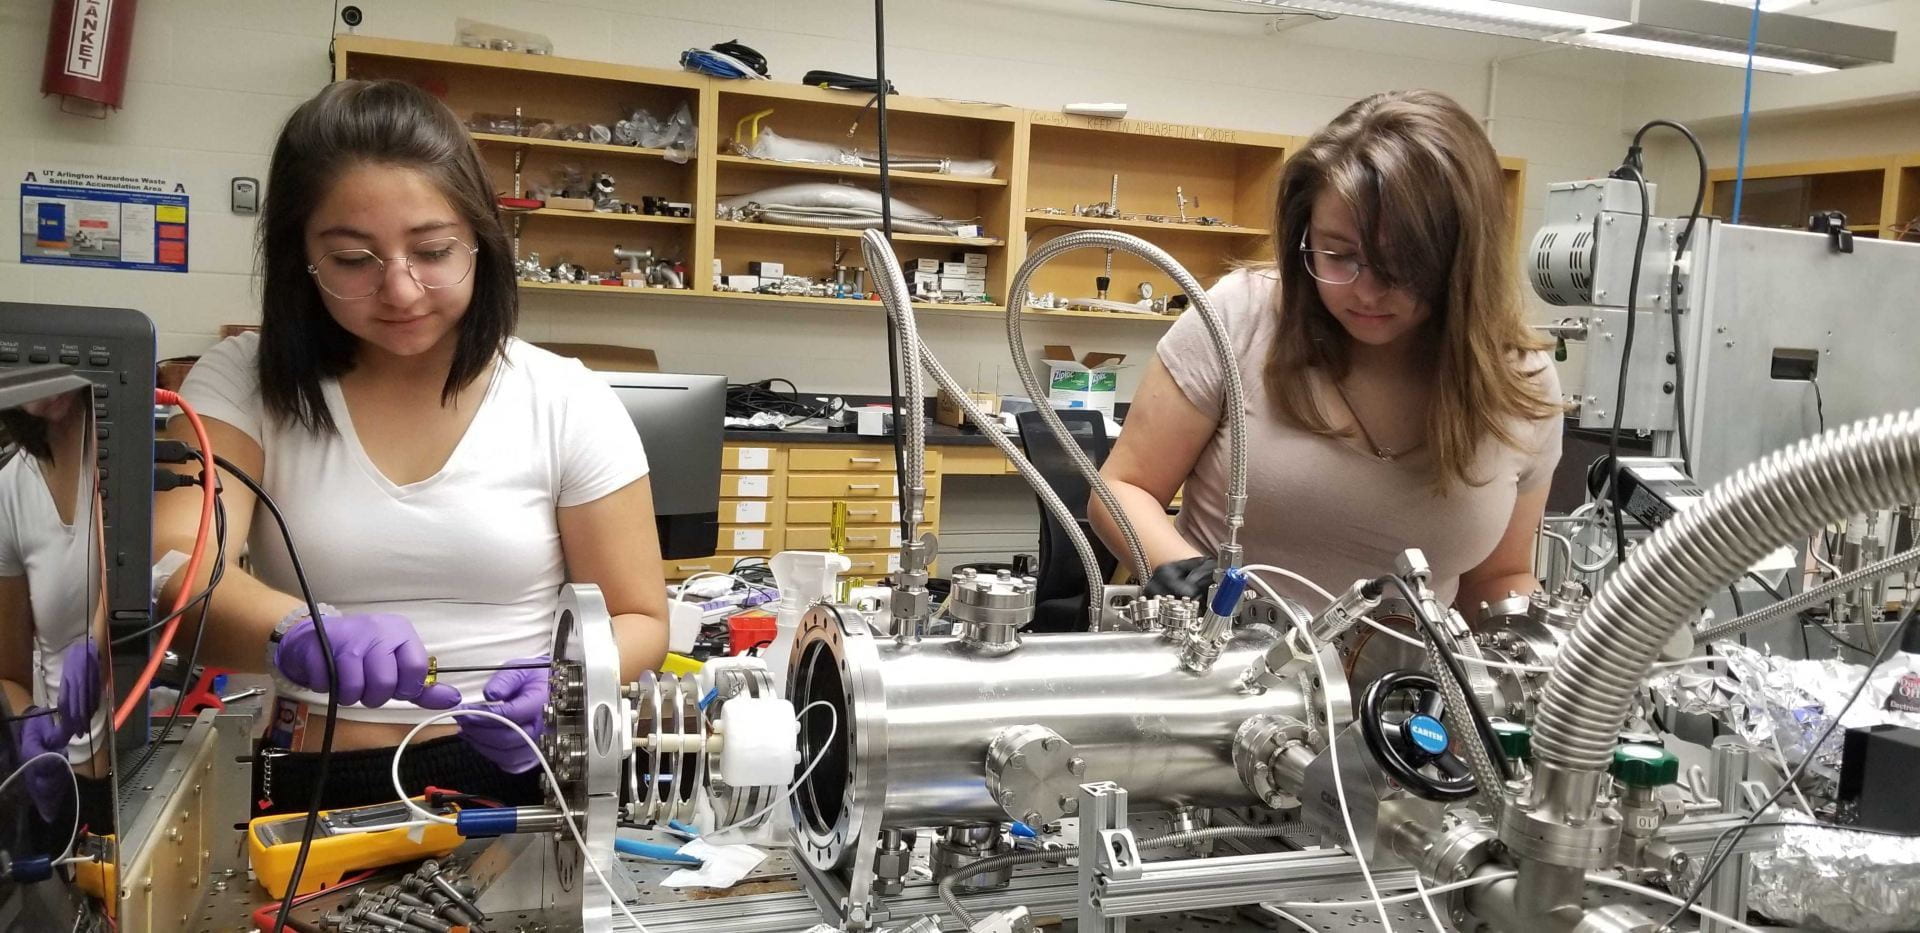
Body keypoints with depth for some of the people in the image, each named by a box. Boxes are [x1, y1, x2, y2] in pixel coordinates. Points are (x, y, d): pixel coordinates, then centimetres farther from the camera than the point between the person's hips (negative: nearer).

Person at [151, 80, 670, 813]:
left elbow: (638, 620, 3)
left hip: (523, 783, -1)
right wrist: (296, 632, -37)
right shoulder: (241, 383, 1)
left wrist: (562, 689, -19)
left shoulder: (569, 402, -1)